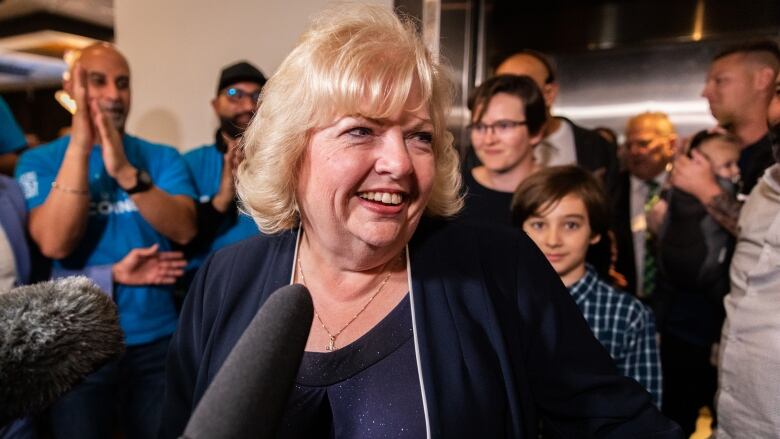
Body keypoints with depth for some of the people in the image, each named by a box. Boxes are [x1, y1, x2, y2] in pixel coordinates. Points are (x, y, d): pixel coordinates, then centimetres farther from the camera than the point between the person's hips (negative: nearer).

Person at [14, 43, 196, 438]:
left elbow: (185, 229, -15)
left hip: (158, 339, 2)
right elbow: (54, 243, -19)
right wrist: (80, 145, -24)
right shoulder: (39, 161, -3)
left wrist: (126, 173, -28)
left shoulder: (163, 157, 1)